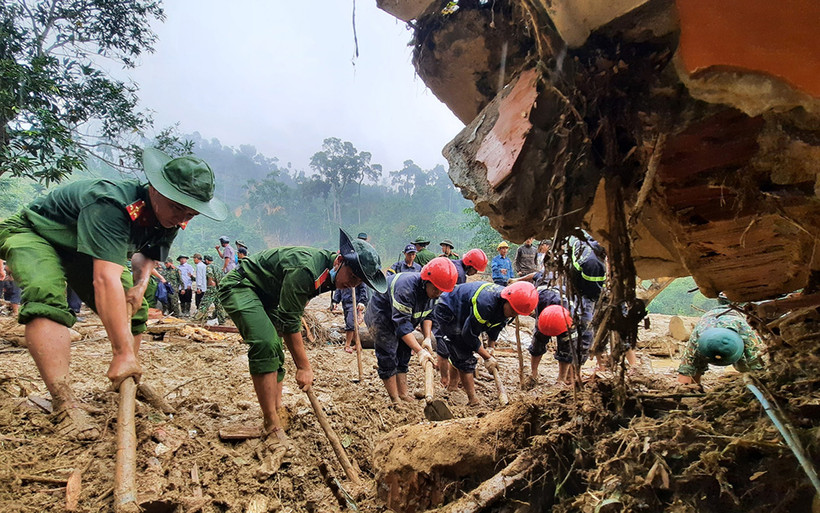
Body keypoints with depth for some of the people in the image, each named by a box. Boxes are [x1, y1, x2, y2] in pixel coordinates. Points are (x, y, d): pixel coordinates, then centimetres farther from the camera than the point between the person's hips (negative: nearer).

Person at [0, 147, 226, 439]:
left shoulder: (170, 218, -15)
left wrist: (140, 285, -13)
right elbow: (106, 280, -49)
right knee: (46, 295, -34)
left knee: (134, 310, 2)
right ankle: (65, 405, -38)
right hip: (33, 235, -8)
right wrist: (123, 353, -50)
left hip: (81, 251, 8)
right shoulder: (111, 205, -41)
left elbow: (148, 253, 8)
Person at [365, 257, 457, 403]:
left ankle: (403, 394, 15)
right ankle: (395, 400, -4)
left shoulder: (432, 290, -12)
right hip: (380, 316, -8)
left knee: (403, 355, 8)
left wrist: (427, 338, -18)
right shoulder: (406, 288, -39)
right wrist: (419, 351, -45)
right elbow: (402, 324, -41)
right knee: (388, 357, -9)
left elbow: (427, 315, -1)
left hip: (401, 316, 8)